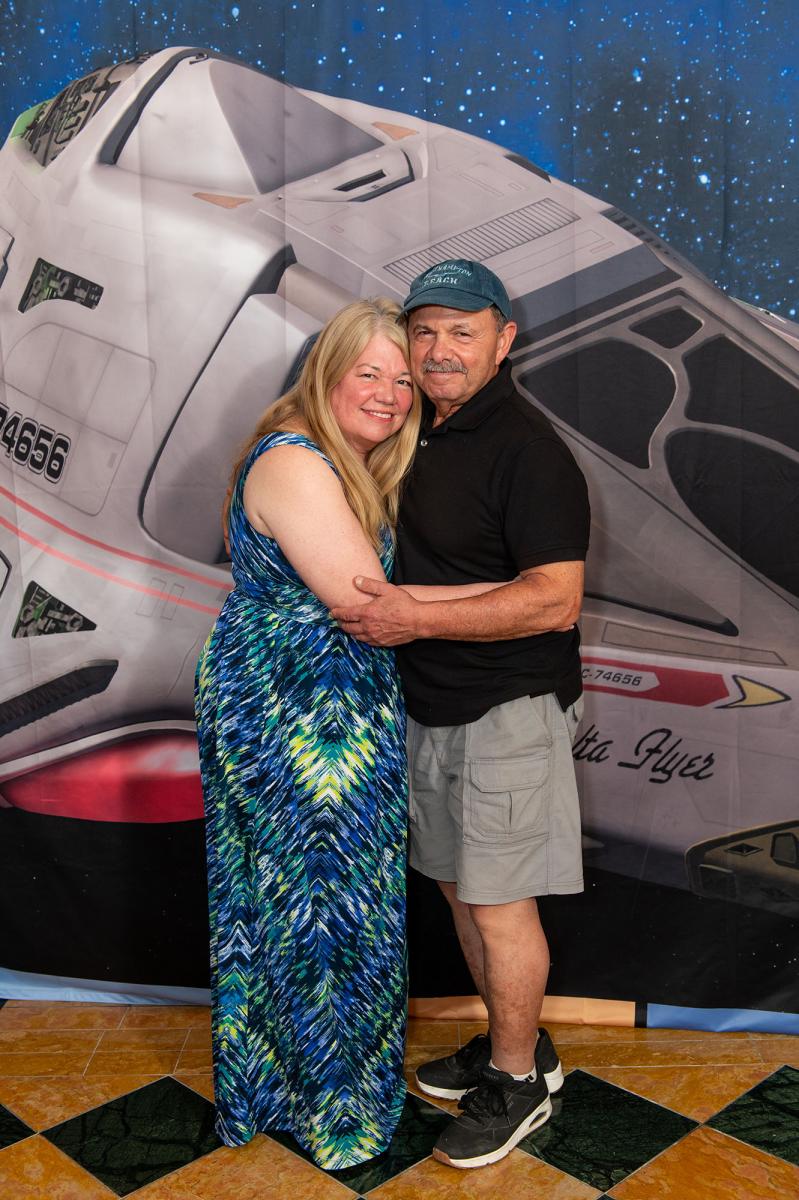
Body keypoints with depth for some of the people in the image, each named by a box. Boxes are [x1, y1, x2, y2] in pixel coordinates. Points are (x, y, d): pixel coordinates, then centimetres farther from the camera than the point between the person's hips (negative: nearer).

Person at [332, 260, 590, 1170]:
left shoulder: (527, 450, -18)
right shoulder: (420, 433, 9)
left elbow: (554, 601, -25)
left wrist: (416, 620, -27)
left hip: (507, 711, -9)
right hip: (431, 708, 9)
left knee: (498, 902, 4)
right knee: (459, 885, 18)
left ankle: (517, 1081, 26)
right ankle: (514, 1045, 38)